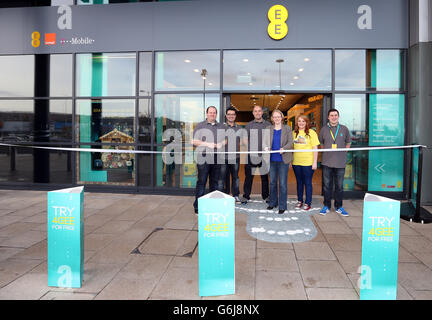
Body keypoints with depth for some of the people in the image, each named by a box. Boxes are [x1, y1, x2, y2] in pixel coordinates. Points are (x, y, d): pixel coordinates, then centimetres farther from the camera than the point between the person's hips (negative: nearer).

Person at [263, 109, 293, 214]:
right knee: (272, 182, 12)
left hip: (283, 159, -3)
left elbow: (290, 142, -3)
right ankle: (273, 202, 27)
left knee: (282, 183, -2)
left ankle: (282, 206, 7)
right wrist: (266, 147, -21)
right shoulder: (268, 128, 10)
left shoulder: (287, 129, 4)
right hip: (272, 159, 3)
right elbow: (265, 140, 2)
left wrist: (284, 149, -22)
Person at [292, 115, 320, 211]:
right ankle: (299, 200, 26)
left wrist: (315, 162, -9)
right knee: (299, 182, 13)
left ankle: (307, 203, 14)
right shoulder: (294, 133, 8)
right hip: (296, 162, 4)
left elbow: (315, 148, -5)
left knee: (307, 183, 4)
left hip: (308, 163, -4)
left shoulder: (311, 133, -4)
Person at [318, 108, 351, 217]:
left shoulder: (344, 129, 3)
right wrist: (326, 152, 7)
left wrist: (342, 152, 5)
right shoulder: (324, 129, 4)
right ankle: (326, 206, 17)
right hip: (327, 162, 0)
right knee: (327, 185, 5)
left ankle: (339, 207, 20)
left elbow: (348, 142, 14)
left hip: (340, 163, 0)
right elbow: (320, 143, 15)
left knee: (339, 186, 7)